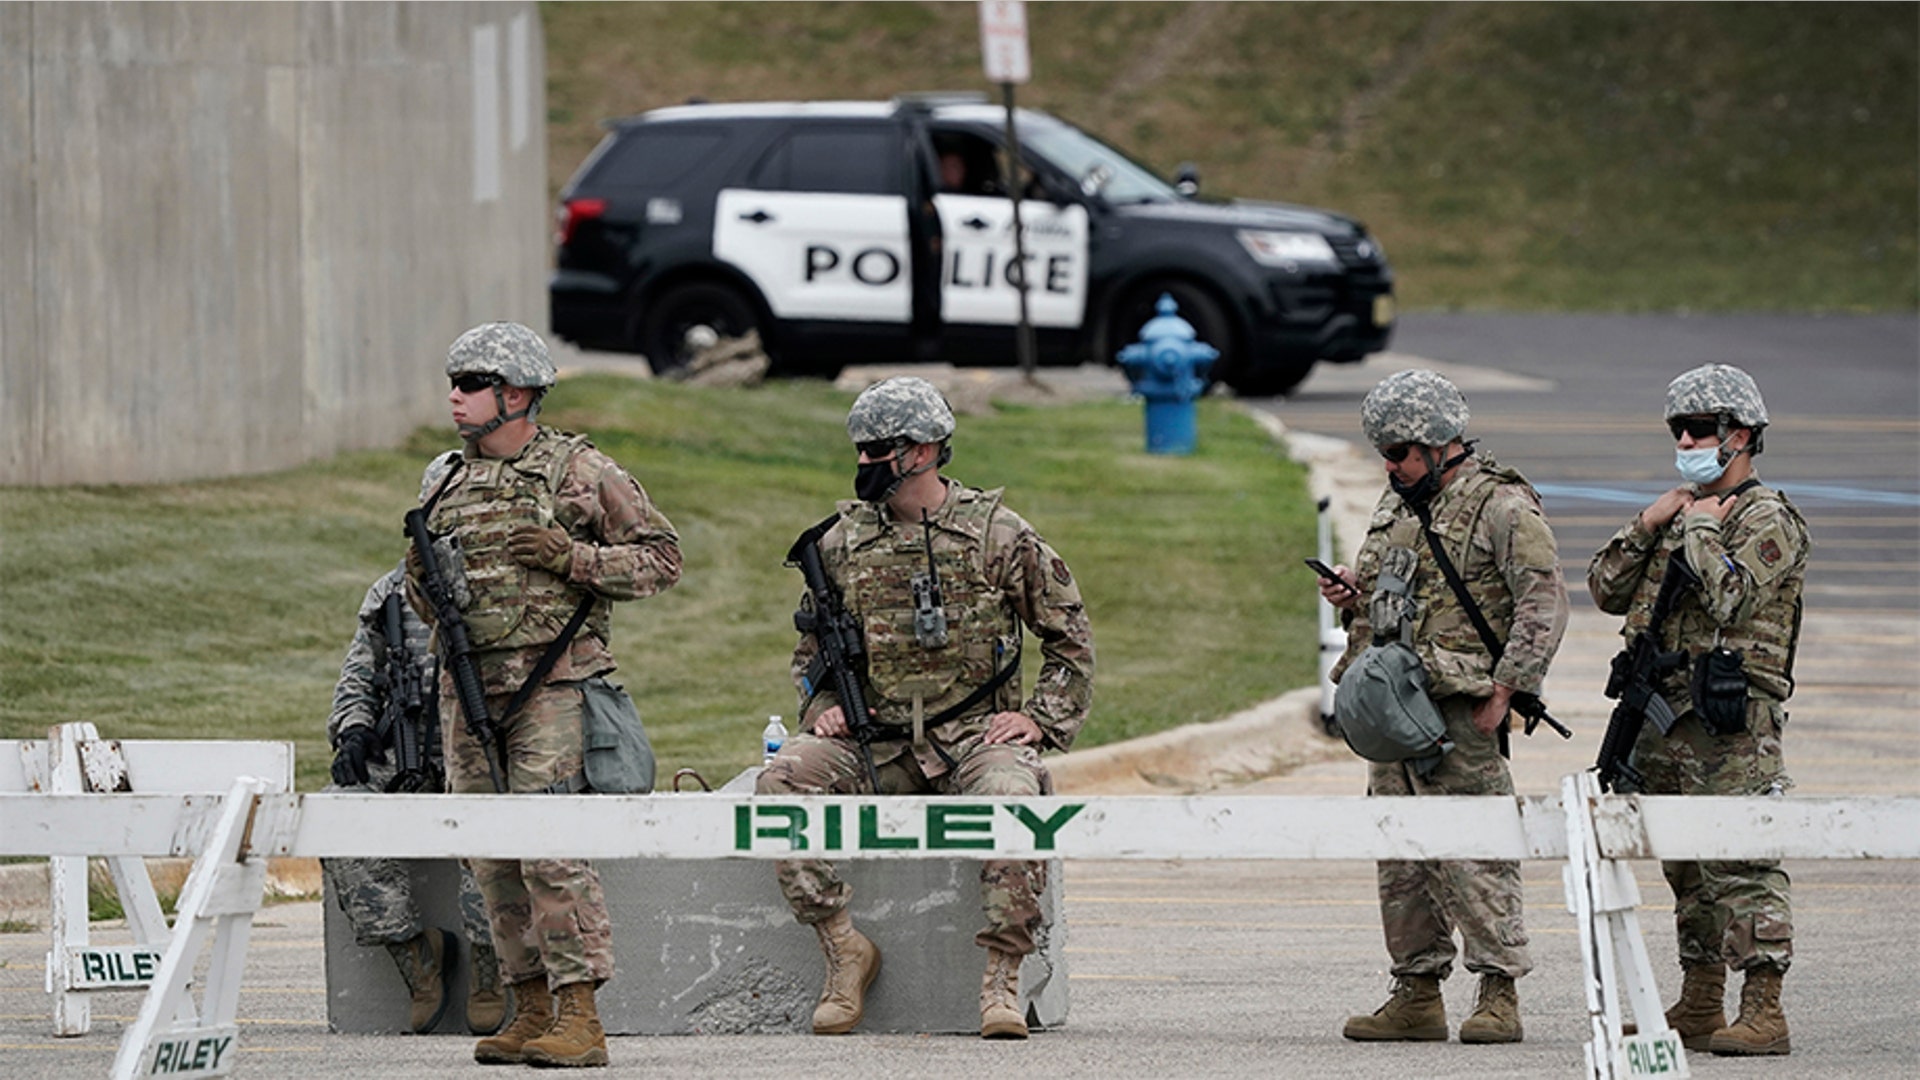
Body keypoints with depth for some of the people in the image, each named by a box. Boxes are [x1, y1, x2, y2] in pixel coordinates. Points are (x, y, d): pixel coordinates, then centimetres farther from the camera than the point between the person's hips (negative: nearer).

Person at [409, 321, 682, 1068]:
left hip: (551, 686, -6)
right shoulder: (452, 485, 15)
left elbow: (661, 557, 0)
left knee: (549, 848, -14)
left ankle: (580, 1018, -14)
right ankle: (533, 1008, 12)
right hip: (467, 690, 6)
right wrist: (422, 582, 0)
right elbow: (429, 603, 24)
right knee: (492, 859, 5)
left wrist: (571, 558, -12)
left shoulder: (581, 473, -1)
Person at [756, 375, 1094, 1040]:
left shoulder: (997, 535, 2)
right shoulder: (843, 541, 10)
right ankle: (844, 950, -17)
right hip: (873, 743, 3)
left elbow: (1071, 638, 9)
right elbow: (810, 647, 23)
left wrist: (1041, 719, -3)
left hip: (973, 735, -3)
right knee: (782, 780, -25)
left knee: (1011, 796, -37)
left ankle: (1000, 978, -29)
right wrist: (821, 705, 4)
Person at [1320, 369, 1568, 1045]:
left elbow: (1544, 606, -12)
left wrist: (1503, 690, -18)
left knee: (1472, 851, -11)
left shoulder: (1501, 508, -6)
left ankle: (1498, 993, -9)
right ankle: (1416, 994, 15)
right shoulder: (1397, 505, 19)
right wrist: (1352, 594, 9)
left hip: (1458, 710, -8)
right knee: (1401, 855, 9)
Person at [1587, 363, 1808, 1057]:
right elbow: (1607, 591, 16)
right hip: (1665, 716, 9)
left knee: (1741, 863, -13)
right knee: (1688, 868, 13)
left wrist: (1698, 529, -9)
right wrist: (1647, 526, 2)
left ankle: (1763, 1012, -15)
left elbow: (1729, 597, -21)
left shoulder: (1767, 520, -6)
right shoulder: (1683, 512, 19)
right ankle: (1699, 1005, 20)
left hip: (1733, 720, -9)